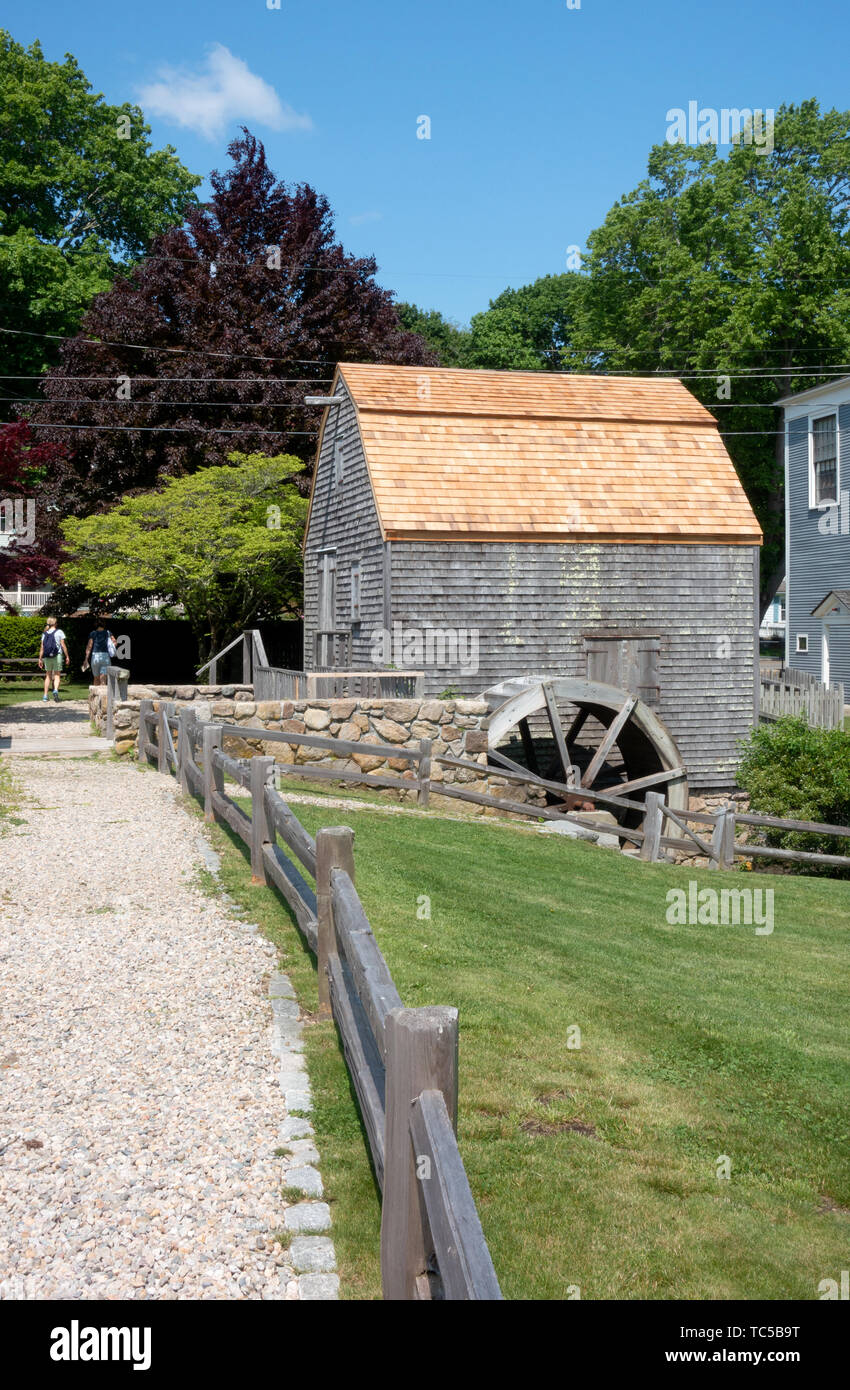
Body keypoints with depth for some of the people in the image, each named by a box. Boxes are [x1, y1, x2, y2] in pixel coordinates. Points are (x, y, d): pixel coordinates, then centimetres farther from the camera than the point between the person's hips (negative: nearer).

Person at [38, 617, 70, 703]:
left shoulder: (44, 633, 8)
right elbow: (63, 645, -4)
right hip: (57, 655, -3)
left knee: (48, 676, 12)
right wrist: (67, 656, 2)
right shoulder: (59, 632, 0)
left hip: (47, 657, 3)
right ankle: (56, 690, -25)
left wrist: (40, 659, 9)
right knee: (57, 675, 2)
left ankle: (45, 696, 10)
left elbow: (42, 647, 5)